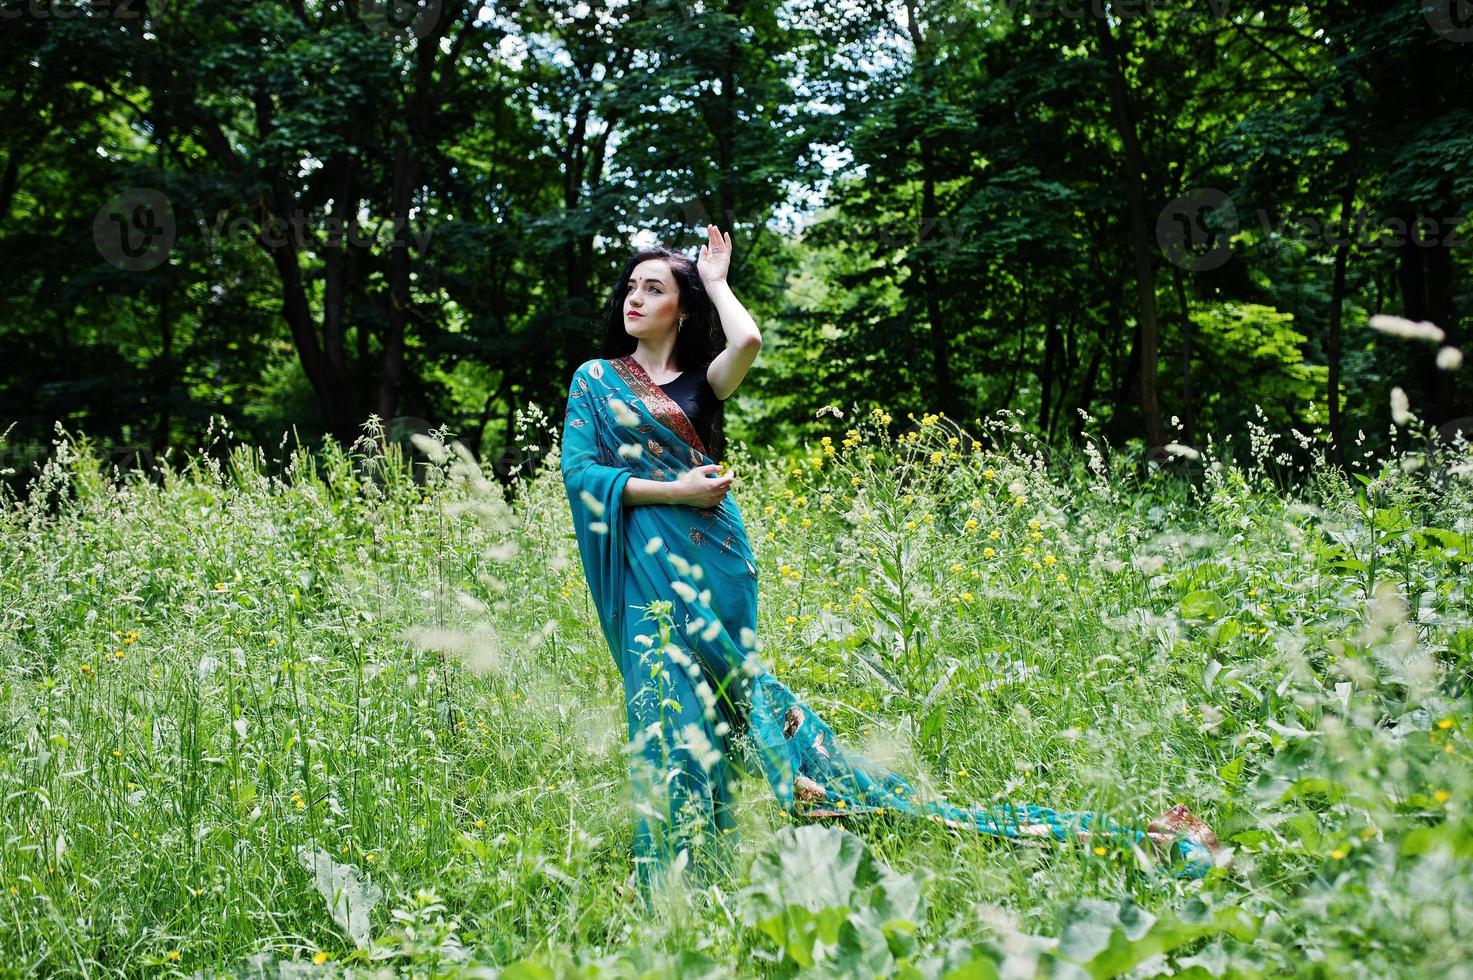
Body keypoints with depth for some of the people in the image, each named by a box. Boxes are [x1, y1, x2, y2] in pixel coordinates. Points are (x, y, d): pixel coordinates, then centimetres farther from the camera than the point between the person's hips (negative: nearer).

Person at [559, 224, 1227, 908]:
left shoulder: (699, 381, 13)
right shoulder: (595, 380, 12)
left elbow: (748, 342, -10)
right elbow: (579, 472, -1)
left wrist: (715, 281, 6)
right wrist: (674, 491, -8)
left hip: (714, 556, 1)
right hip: (649, 566, -1)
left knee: (717, 700, -1)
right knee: (671, 702, -4)